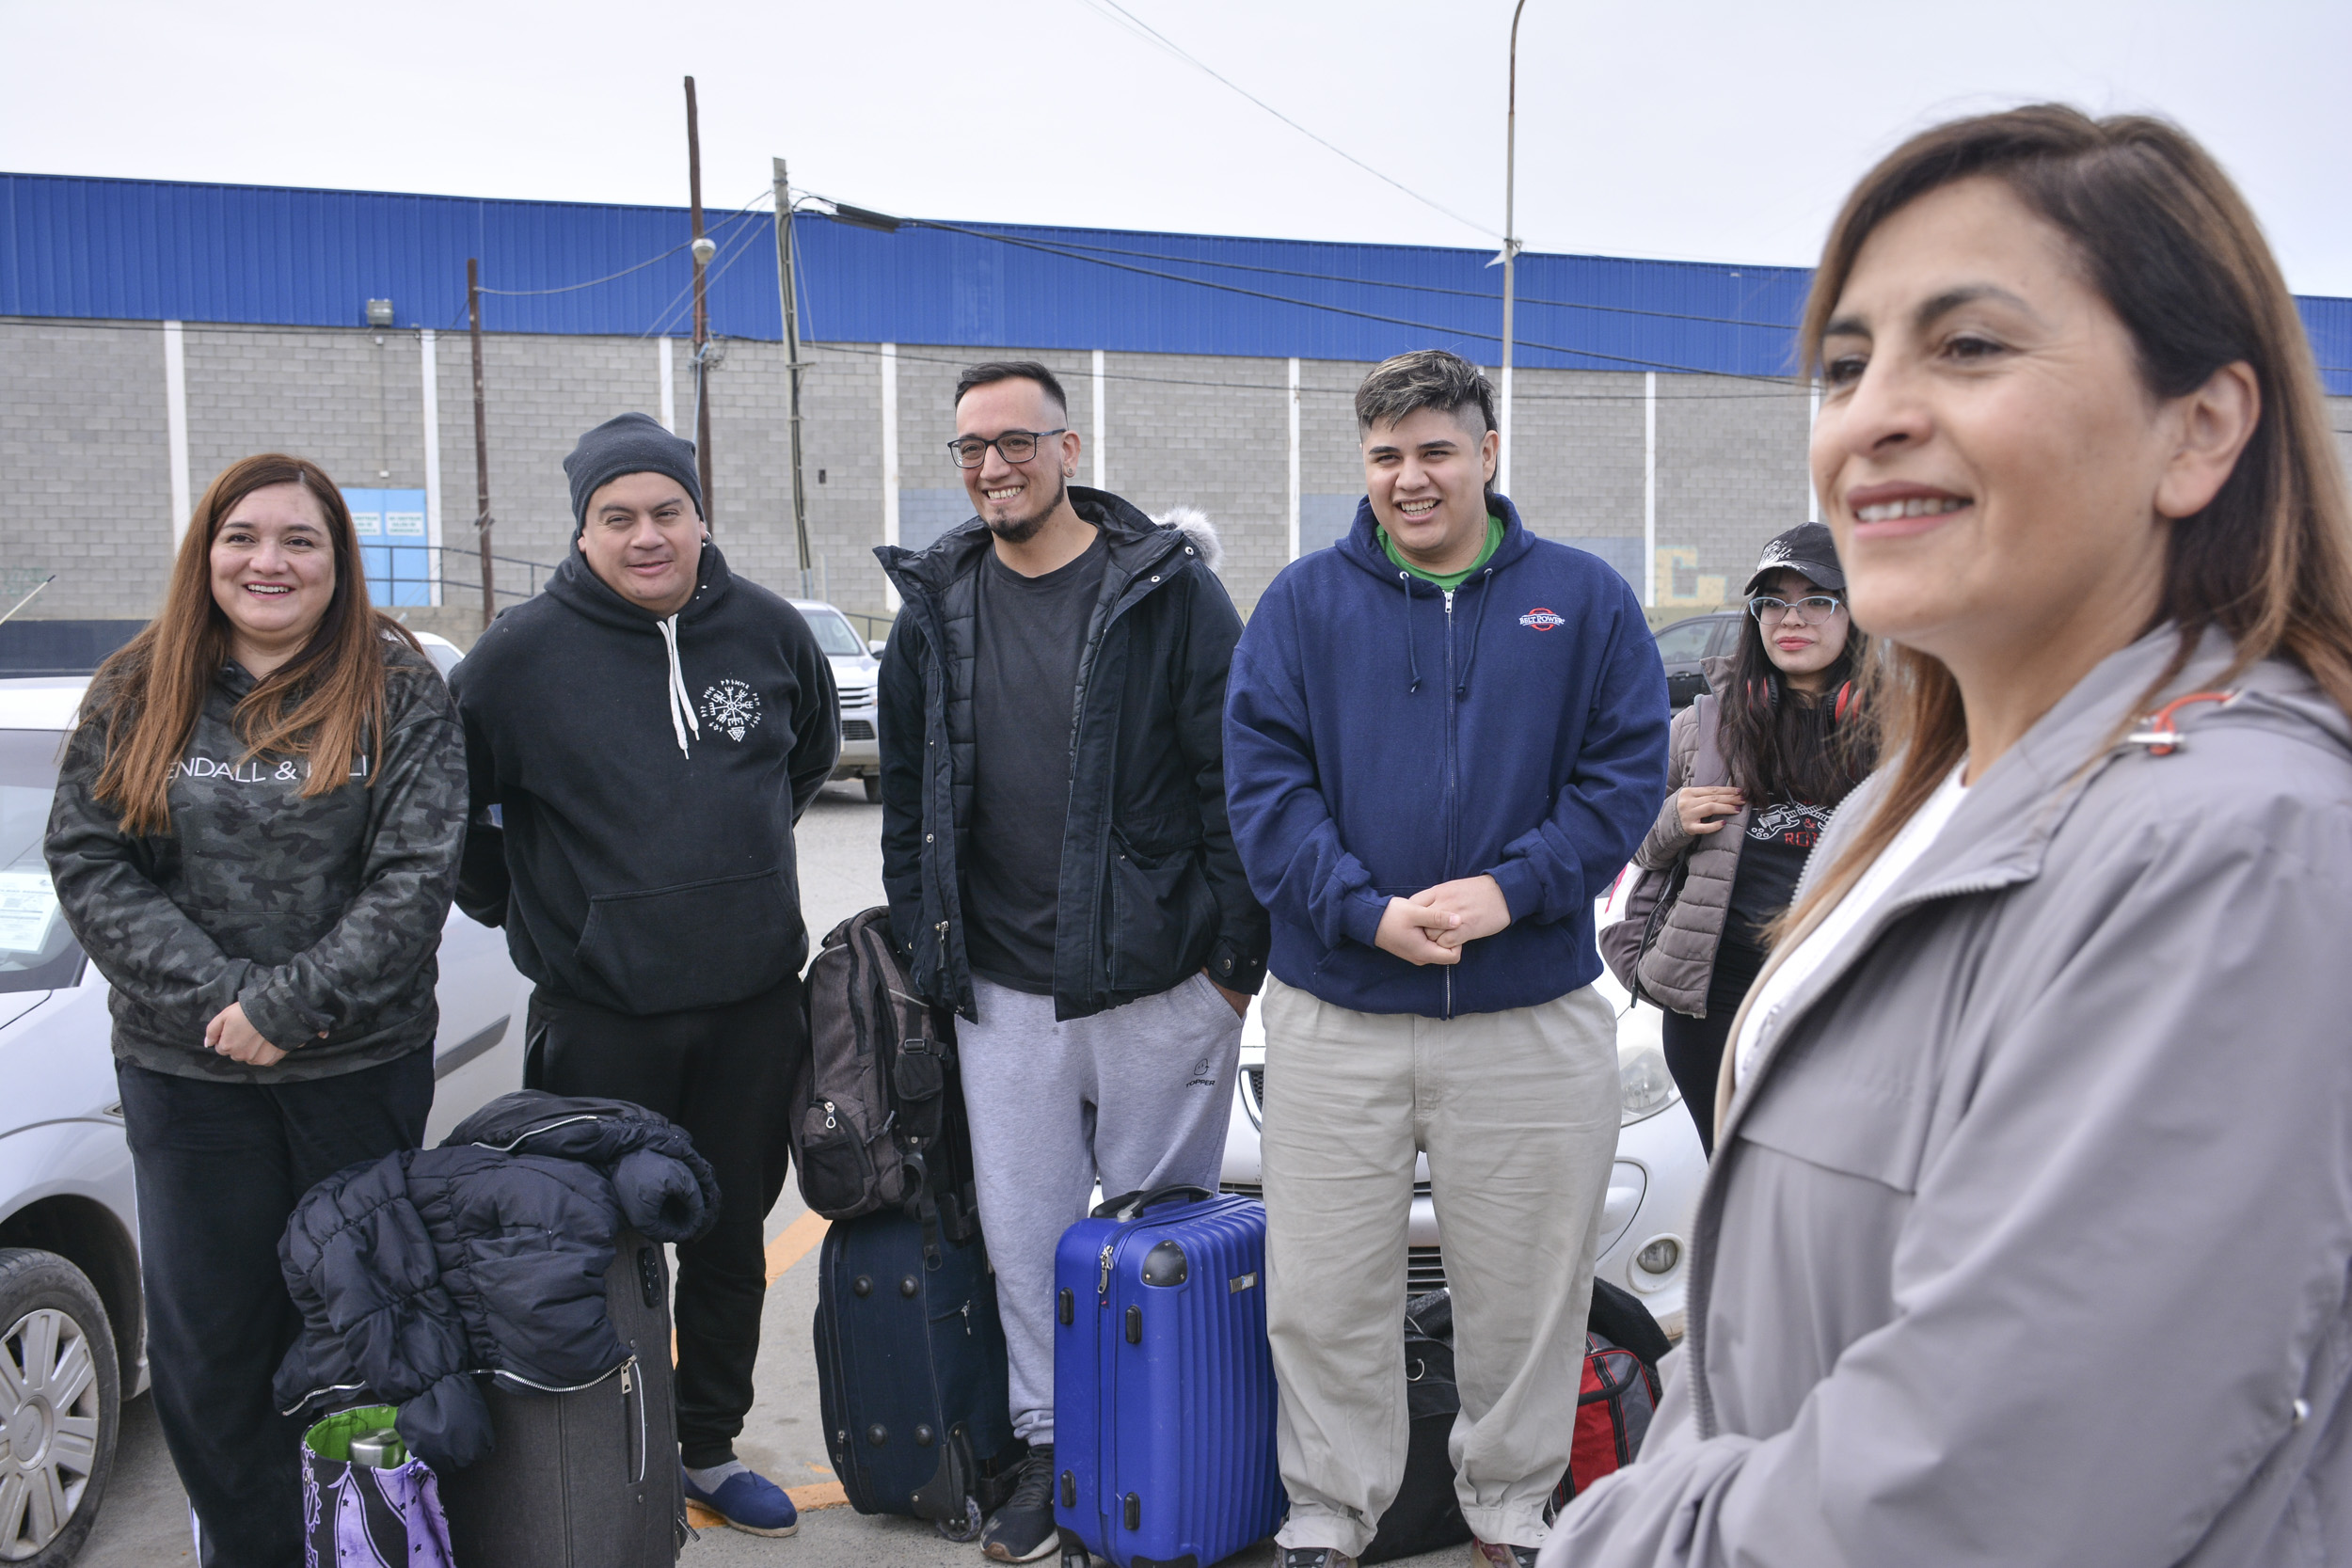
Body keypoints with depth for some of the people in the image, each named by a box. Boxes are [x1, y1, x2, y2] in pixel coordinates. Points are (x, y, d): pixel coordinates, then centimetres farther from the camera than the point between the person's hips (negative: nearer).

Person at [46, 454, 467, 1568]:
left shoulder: (397, 691, -3)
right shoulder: (135, 694, 4)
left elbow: (416, 876, -10)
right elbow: (86, 864, -2)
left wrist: (289, 1004, -17)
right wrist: (214, 994, -14)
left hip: (364, 1065, -2)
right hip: (183, 1071, 2)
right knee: (207, 1345, 9)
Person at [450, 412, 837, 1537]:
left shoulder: (766, 629, 0)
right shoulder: (522, 652, -9)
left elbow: (812, 749, 20)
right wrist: (516, 904, 3)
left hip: (754, 1000, 3)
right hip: (601, 1013, -3)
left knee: (732, 1241, 15)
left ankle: (709, 1448, 33)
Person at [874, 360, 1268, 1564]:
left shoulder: (1169, 588, -5)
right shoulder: (934, 609, 8)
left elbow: (1234, 777, -6)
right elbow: (905, 794, 14)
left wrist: (1238, 954, -8)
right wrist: (925, 948, 10)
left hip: (1160, 987, -3)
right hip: (1001, 992, 4)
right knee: (1023, 1235, 12)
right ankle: (1050, 1447, 31)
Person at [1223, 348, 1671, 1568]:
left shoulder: (1584, 600, 4)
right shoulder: (1304, 603, 3)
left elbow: (1625, 774, -1)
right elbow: (1262, 780, -4)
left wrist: (1512, 888, -16)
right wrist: (1365, 910, -17)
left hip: (1533, 1019, 0)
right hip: (1332, 1016, 0)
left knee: (1526, 1292, 14)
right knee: (1325, 1298, 10)